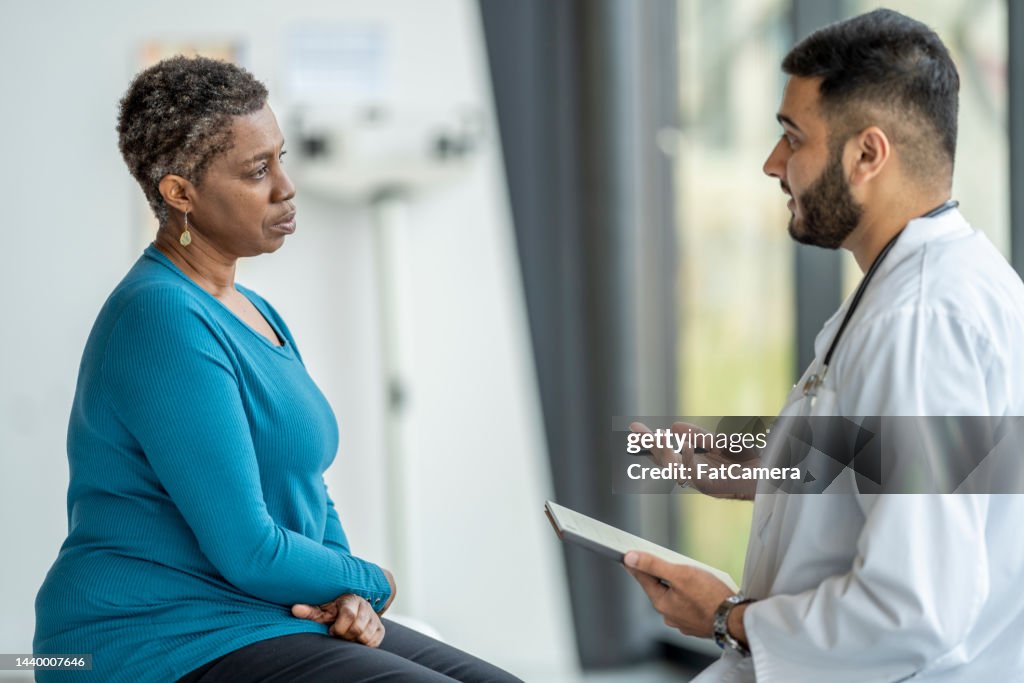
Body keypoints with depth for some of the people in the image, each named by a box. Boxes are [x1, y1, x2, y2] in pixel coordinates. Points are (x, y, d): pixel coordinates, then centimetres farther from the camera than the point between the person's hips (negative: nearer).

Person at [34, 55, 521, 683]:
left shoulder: (254, 313, 14)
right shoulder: (165, 320, -17)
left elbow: (308, 501, 19)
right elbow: (248, 552, -20)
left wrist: (351, 599, -1)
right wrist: (372, 583, -2)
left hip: (259, 624, 10)